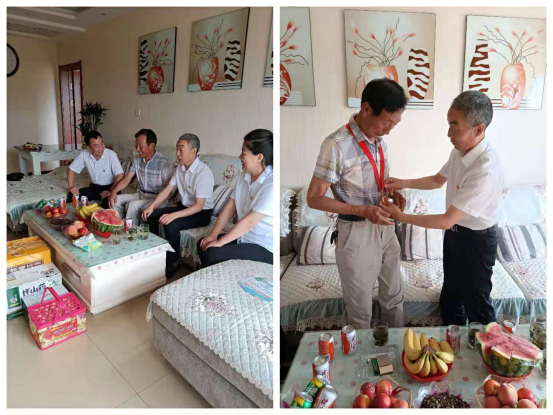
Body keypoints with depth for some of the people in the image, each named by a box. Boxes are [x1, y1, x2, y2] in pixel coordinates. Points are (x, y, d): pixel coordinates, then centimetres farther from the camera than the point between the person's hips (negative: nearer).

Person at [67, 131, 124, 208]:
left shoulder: (111, 155, -20)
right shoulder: (84, 154, -7)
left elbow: (120, 175, -26)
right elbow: (71, 169, 6)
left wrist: (111, 191, -29)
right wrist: (71, 186, -5)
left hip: (109, 187, -4)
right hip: (94, 187, 5)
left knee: (109, 202, -34)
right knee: (72, 195, -14)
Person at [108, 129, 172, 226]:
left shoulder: (163, 162, -18)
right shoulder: (138, 160, 4)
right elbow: (126, 180, 5)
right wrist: (114, 191, -13)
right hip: (140, 195, 7)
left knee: (132, 205, -27)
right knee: (116, 200, -7)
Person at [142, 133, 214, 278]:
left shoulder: (204, 172, -25)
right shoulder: (180, 168, 1)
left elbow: (199, 206, -28)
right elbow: (167, 190, 4)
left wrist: (173, 215, -36)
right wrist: (152, 206, -12)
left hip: (201, 213, -8)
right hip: (183, 206, 8)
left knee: (171, 225, -28)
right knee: (151, 215, -3)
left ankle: (171, 265, -9)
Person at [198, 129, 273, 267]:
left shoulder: (271, 184, -25)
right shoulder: (244, 176, 1)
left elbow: (249, 221, -25)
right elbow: (230, 206, 4)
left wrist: (220, 242, -18)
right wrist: (213, 235, -3)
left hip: (264, 247, -8)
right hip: (243, 236, 8)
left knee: (212, 254, -18)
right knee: (203, 244, 5)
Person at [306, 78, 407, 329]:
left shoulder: (379, 140, 2)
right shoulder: (336, 145, -22)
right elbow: (314, 198, -19)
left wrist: (393, 192, -4)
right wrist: (361, 210, -27)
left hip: (385, 228, 7)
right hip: (356, 234, -7)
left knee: (394, 296, 25)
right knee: (361, 309, 13)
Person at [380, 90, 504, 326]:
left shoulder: (486, 170, -35)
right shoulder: (459, 151, -8)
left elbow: (447, 220, -33)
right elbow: (438, 180, 11)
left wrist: (401, 217, -26)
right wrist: (404, 183, -5)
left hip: (476, 240, -8)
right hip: (454, 233, 9)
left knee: (476, 303, 14)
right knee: (450, 295, 26)